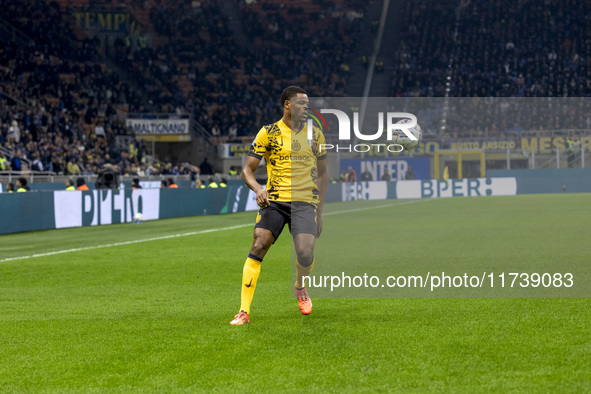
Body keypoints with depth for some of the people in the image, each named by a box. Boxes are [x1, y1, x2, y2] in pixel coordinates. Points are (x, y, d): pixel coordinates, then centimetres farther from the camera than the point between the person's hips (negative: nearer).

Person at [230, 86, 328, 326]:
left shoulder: (315, 135, 9)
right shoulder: (268, 133, 2)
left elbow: (322, 173, 17)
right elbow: (248, 169, 2)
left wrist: (319, 211, 11)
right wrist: (258, 189, -20)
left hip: (305, 201, 1)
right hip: (274, 200, -1)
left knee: (305, 252, -19)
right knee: (259, 245, -19)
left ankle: (300, 286, 18)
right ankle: (244, 311, -14)